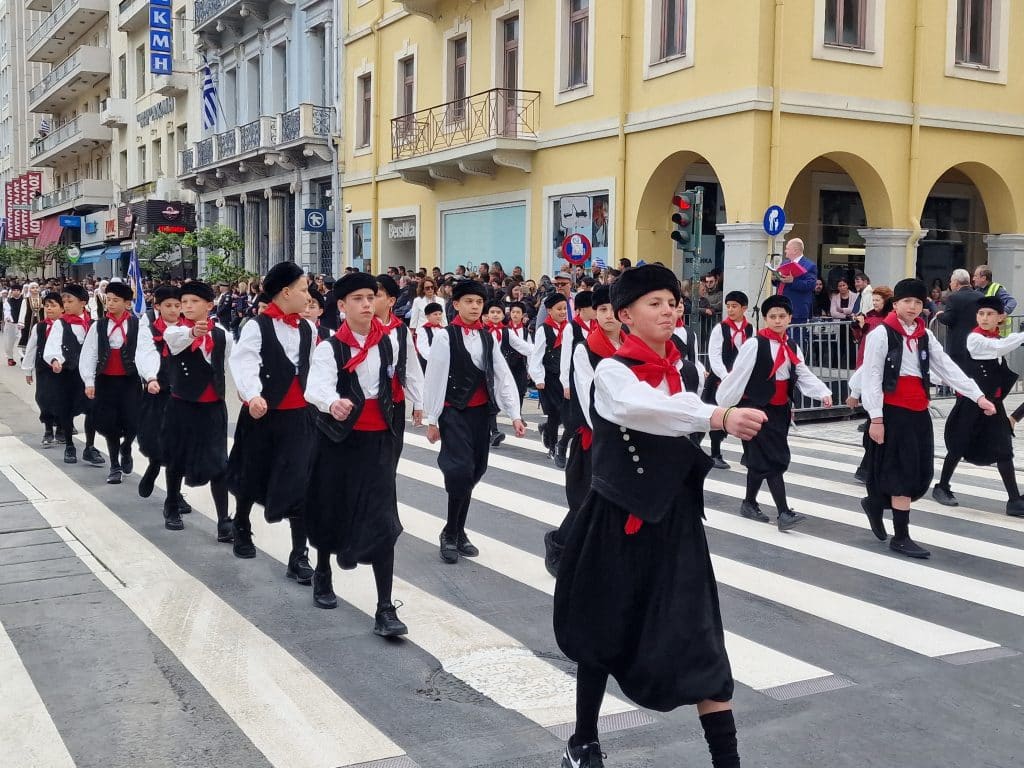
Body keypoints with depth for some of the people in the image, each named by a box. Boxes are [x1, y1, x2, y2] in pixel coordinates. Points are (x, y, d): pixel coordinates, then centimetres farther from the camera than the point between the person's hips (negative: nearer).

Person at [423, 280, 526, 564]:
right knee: (461, 472, -14)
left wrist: (515, 414, -1)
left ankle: (459, 531, 24)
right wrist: (431, 420, -6)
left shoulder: (487, 338, 8)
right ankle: (450, 533, 5)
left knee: (474, 472, 9)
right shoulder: (445, 336, -7)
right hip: (454, 413, -5)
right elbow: (434, 379, -6)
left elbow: (504, 377, 6)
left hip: (481, 412, 5)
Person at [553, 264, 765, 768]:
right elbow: (642, 408, -36)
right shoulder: (612, 372, -14)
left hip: (674, 521, 3)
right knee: (602, 633, 12)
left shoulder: (681, 371, 5)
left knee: (701, 641, -3)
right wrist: (720, 416, -48)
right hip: (618, 521, -3)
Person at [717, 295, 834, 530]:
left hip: (781, 410, 6)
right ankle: (784, 513, -13)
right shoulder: (754, 345, -13)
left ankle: (749, 503, 31)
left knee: (761, 460, 16)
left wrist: (823, 393, -13)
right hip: (757, 409, -6)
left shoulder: (792, 347, 7)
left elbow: (804, 375, 3)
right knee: (773, 460, -11)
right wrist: (722, 405, -8)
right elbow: (737, 376, -11)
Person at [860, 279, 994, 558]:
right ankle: (901, 538, 7)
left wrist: (978, 396, -5)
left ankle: (875, 503, 33)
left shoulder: (925, 335, 11)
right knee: (903, 474, -4)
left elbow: (947, 367, 5)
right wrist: (876, 419, -15)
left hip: (919, 413, 7)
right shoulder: (881, 334, -8)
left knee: (922, 474, 8)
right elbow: (871, 377, -11)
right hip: (892, 412, -7)